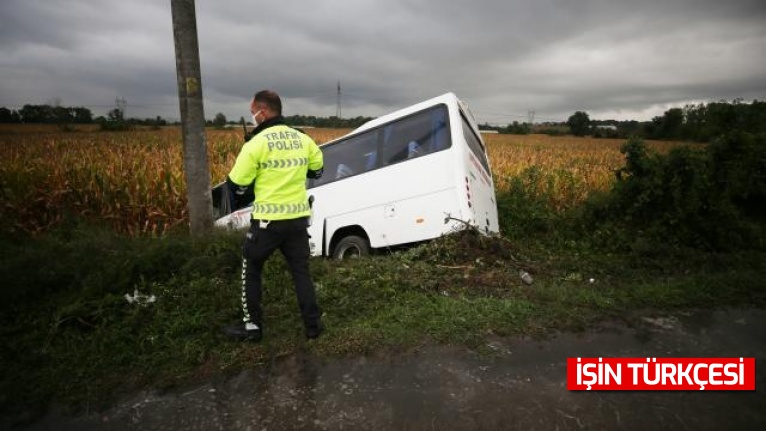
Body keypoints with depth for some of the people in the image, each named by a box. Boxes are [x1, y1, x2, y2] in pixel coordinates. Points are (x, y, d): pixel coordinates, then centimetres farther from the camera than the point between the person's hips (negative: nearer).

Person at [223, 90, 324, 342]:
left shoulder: (256, 143, -12)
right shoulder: (303, 140, 4)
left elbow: (235, 186, -8)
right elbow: (316, 171, 19)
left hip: (268, 220, -4)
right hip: (298, 218, 5)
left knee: (250, 270, 16)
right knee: (301, 271, 15)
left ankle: (252, 326, 21)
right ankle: (313, 324, 19)